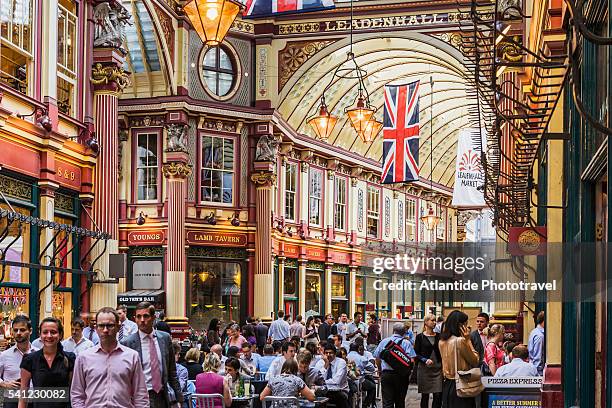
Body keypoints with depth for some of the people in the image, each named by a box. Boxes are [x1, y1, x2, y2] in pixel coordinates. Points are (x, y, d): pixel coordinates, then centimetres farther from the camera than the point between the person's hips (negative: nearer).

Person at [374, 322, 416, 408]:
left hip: (386, 373, 1)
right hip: (401, 375, -1)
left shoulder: (384, 341, 5)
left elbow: (377, 358, 10)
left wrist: (380, 369, 26)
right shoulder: (406, 343, -3)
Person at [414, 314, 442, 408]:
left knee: (438, 396, -6)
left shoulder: (438, 336, 9)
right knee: (425, 396, 4)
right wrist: (425, 360, -16)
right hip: (424, 368, -2)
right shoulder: (420, 337, 1)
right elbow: (416, 354, -1)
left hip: (437, 368, 2)